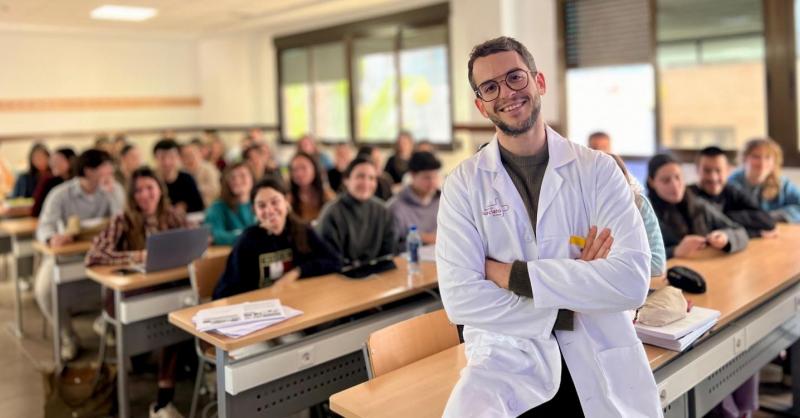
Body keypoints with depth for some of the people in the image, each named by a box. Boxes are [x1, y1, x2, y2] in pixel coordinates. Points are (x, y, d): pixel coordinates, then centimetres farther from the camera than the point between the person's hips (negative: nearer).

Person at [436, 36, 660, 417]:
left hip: (601, 366, 2)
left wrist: (513, 274, -13)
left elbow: (632, 281, -11)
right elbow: (461, 299, -11)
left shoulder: (597, 169, 0)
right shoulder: (463, 183, -1)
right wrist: (576, 283, -12)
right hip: (506, 360, -2)